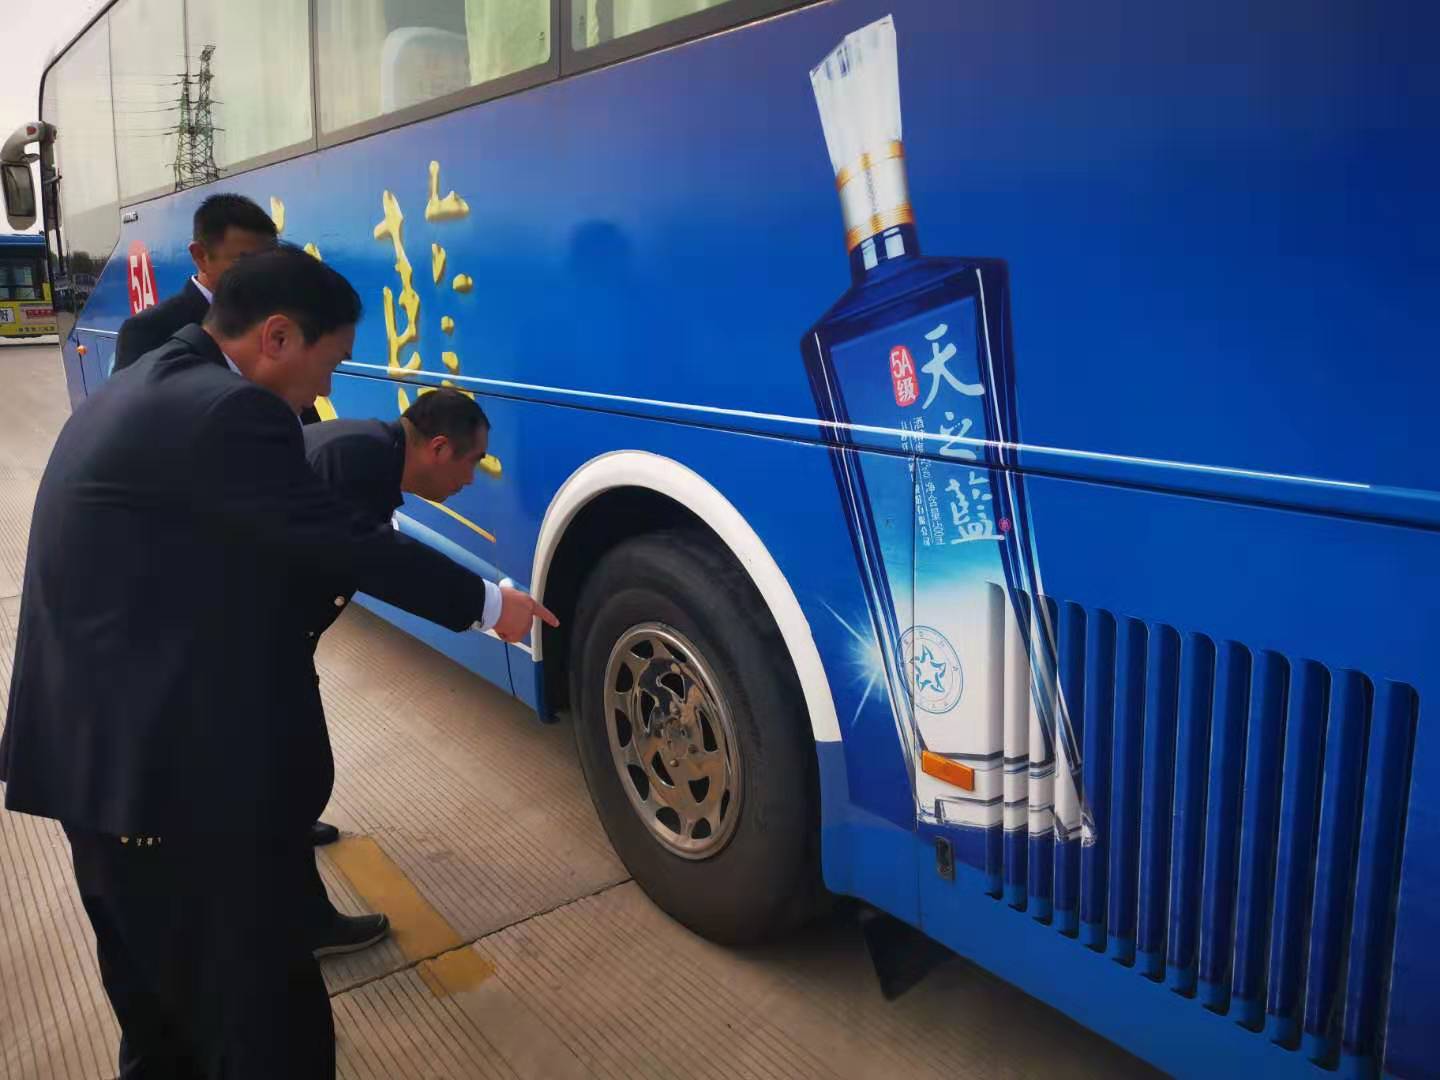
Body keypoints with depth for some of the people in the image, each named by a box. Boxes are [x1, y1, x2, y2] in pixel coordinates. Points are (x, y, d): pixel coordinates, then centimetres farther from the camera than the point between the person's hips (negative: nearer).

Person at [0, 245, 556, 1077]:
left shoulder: (148, 386, 13)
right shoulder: (225, 411, -20)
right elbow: (346, 544, -18)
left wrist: (277, 653, 20)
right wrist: (486, 603, -7)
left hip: (94, 742, 11)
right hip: (175, 764, -11)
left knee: (158, 982, 27)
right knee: (262, 1006, 1)